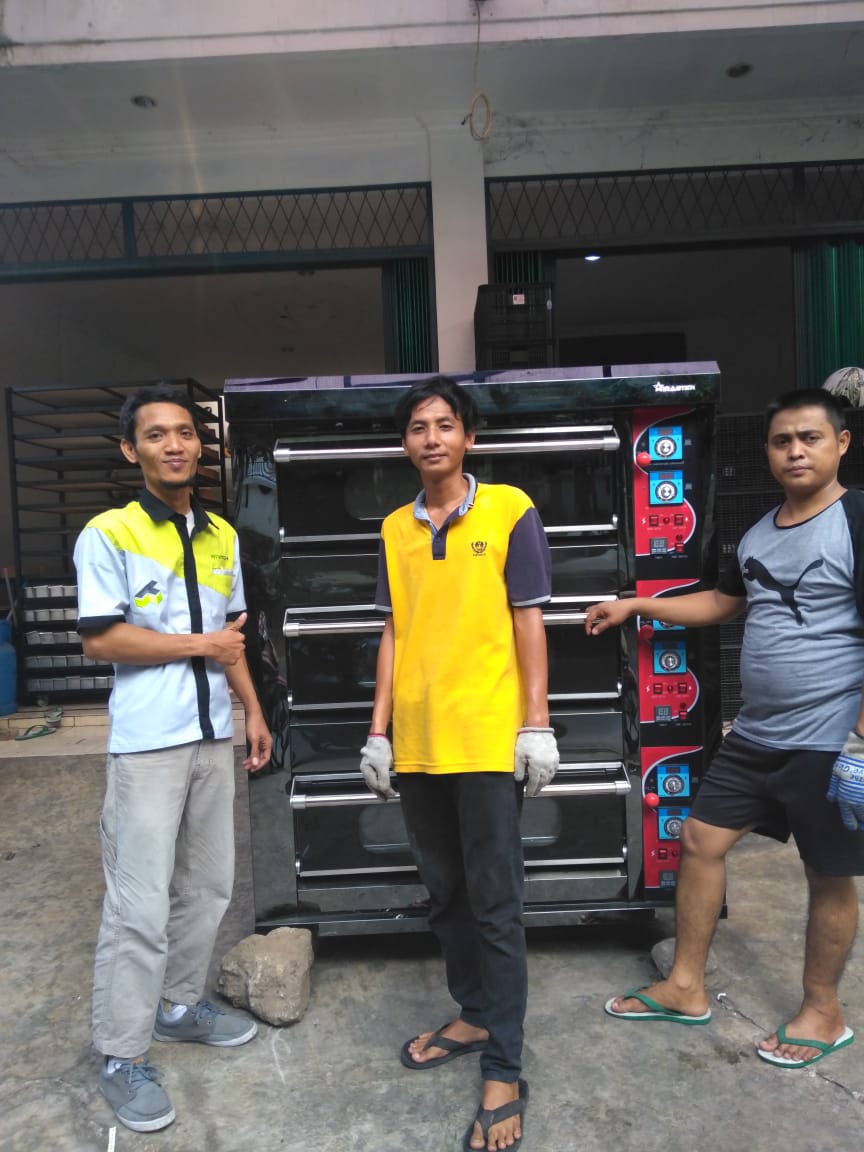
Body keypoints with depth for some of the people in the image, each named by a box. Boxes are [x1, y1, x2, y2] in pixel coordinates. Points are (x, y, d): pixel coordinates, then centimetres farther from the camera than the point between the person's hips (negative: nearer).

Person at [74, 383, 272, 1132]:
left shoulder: (222, 536, 10)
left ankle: (180, 1005, 36)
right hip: (147, 743, -6)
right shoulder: (107, 534, -8)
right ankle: (122, 1057, 18)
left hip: (213, 736, 6)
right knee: (141, 904, 0)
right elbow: (99, 639, -14)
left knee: (207, 885, 16)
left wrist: (253, 710, 12)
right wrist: (199, 646, -11)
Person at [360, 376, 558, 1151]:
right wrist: (379, 730, 8)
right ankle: (475, 1015, 38)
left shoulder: (509, 511, -2)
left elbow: (528, 622, -3)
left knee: (495, 905, 4)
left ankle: (504, 1073, 18)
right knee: (444, 895, 17)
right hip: (416, 741, 5)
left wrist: (537, 724, -7)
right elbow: (394, 633, 11)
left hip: (485, 738, -5)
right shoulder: (395, 528, 10)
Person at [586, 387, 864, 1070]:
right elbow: (723, 603, 22)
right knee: (700, 841, 11)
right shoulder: (760, 532, 10)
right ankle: (686, 989, 27)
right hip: (755, 735, 8)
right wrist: (635, 606, 16)